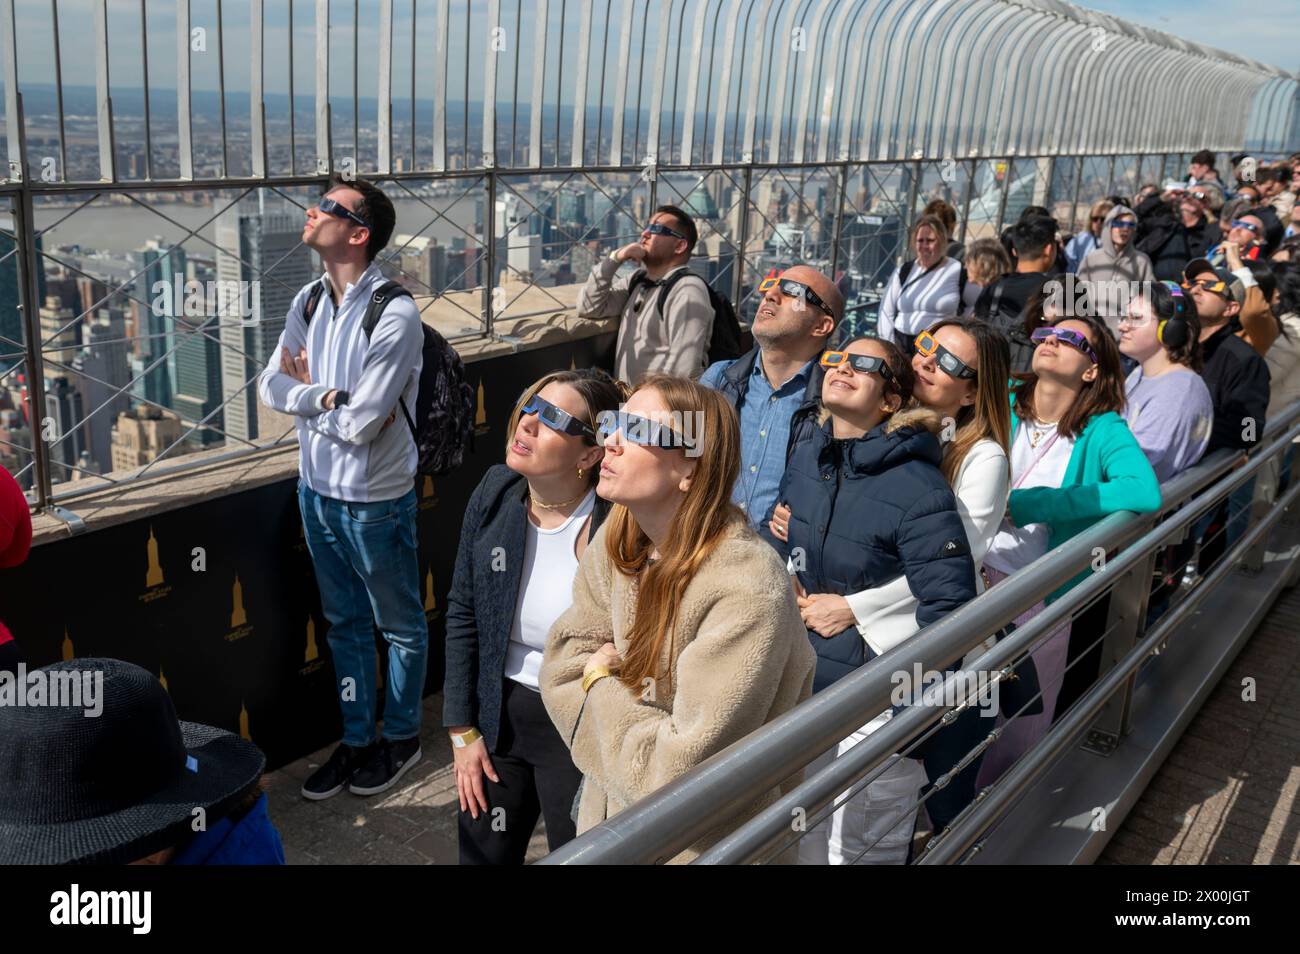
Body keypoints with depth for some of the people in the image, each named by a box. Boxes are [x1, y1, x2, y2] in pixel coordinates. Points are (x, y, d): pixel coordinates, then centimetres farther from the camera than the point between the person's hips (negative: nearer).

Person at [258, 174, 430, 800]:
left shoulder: (395, 315, -21)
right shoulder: (309, 302, 2)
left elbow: (361, 425, -23)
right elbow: (272, 385, -2)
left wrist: (305, 389, -7)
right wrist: (327, 397, -20)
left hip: (374, 499, -7)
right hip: (317, 489, 7)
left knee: (398, 625, 13)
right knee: (343, 623, 19)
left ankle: (401, 737, 32)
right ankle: (355, 740, 35)